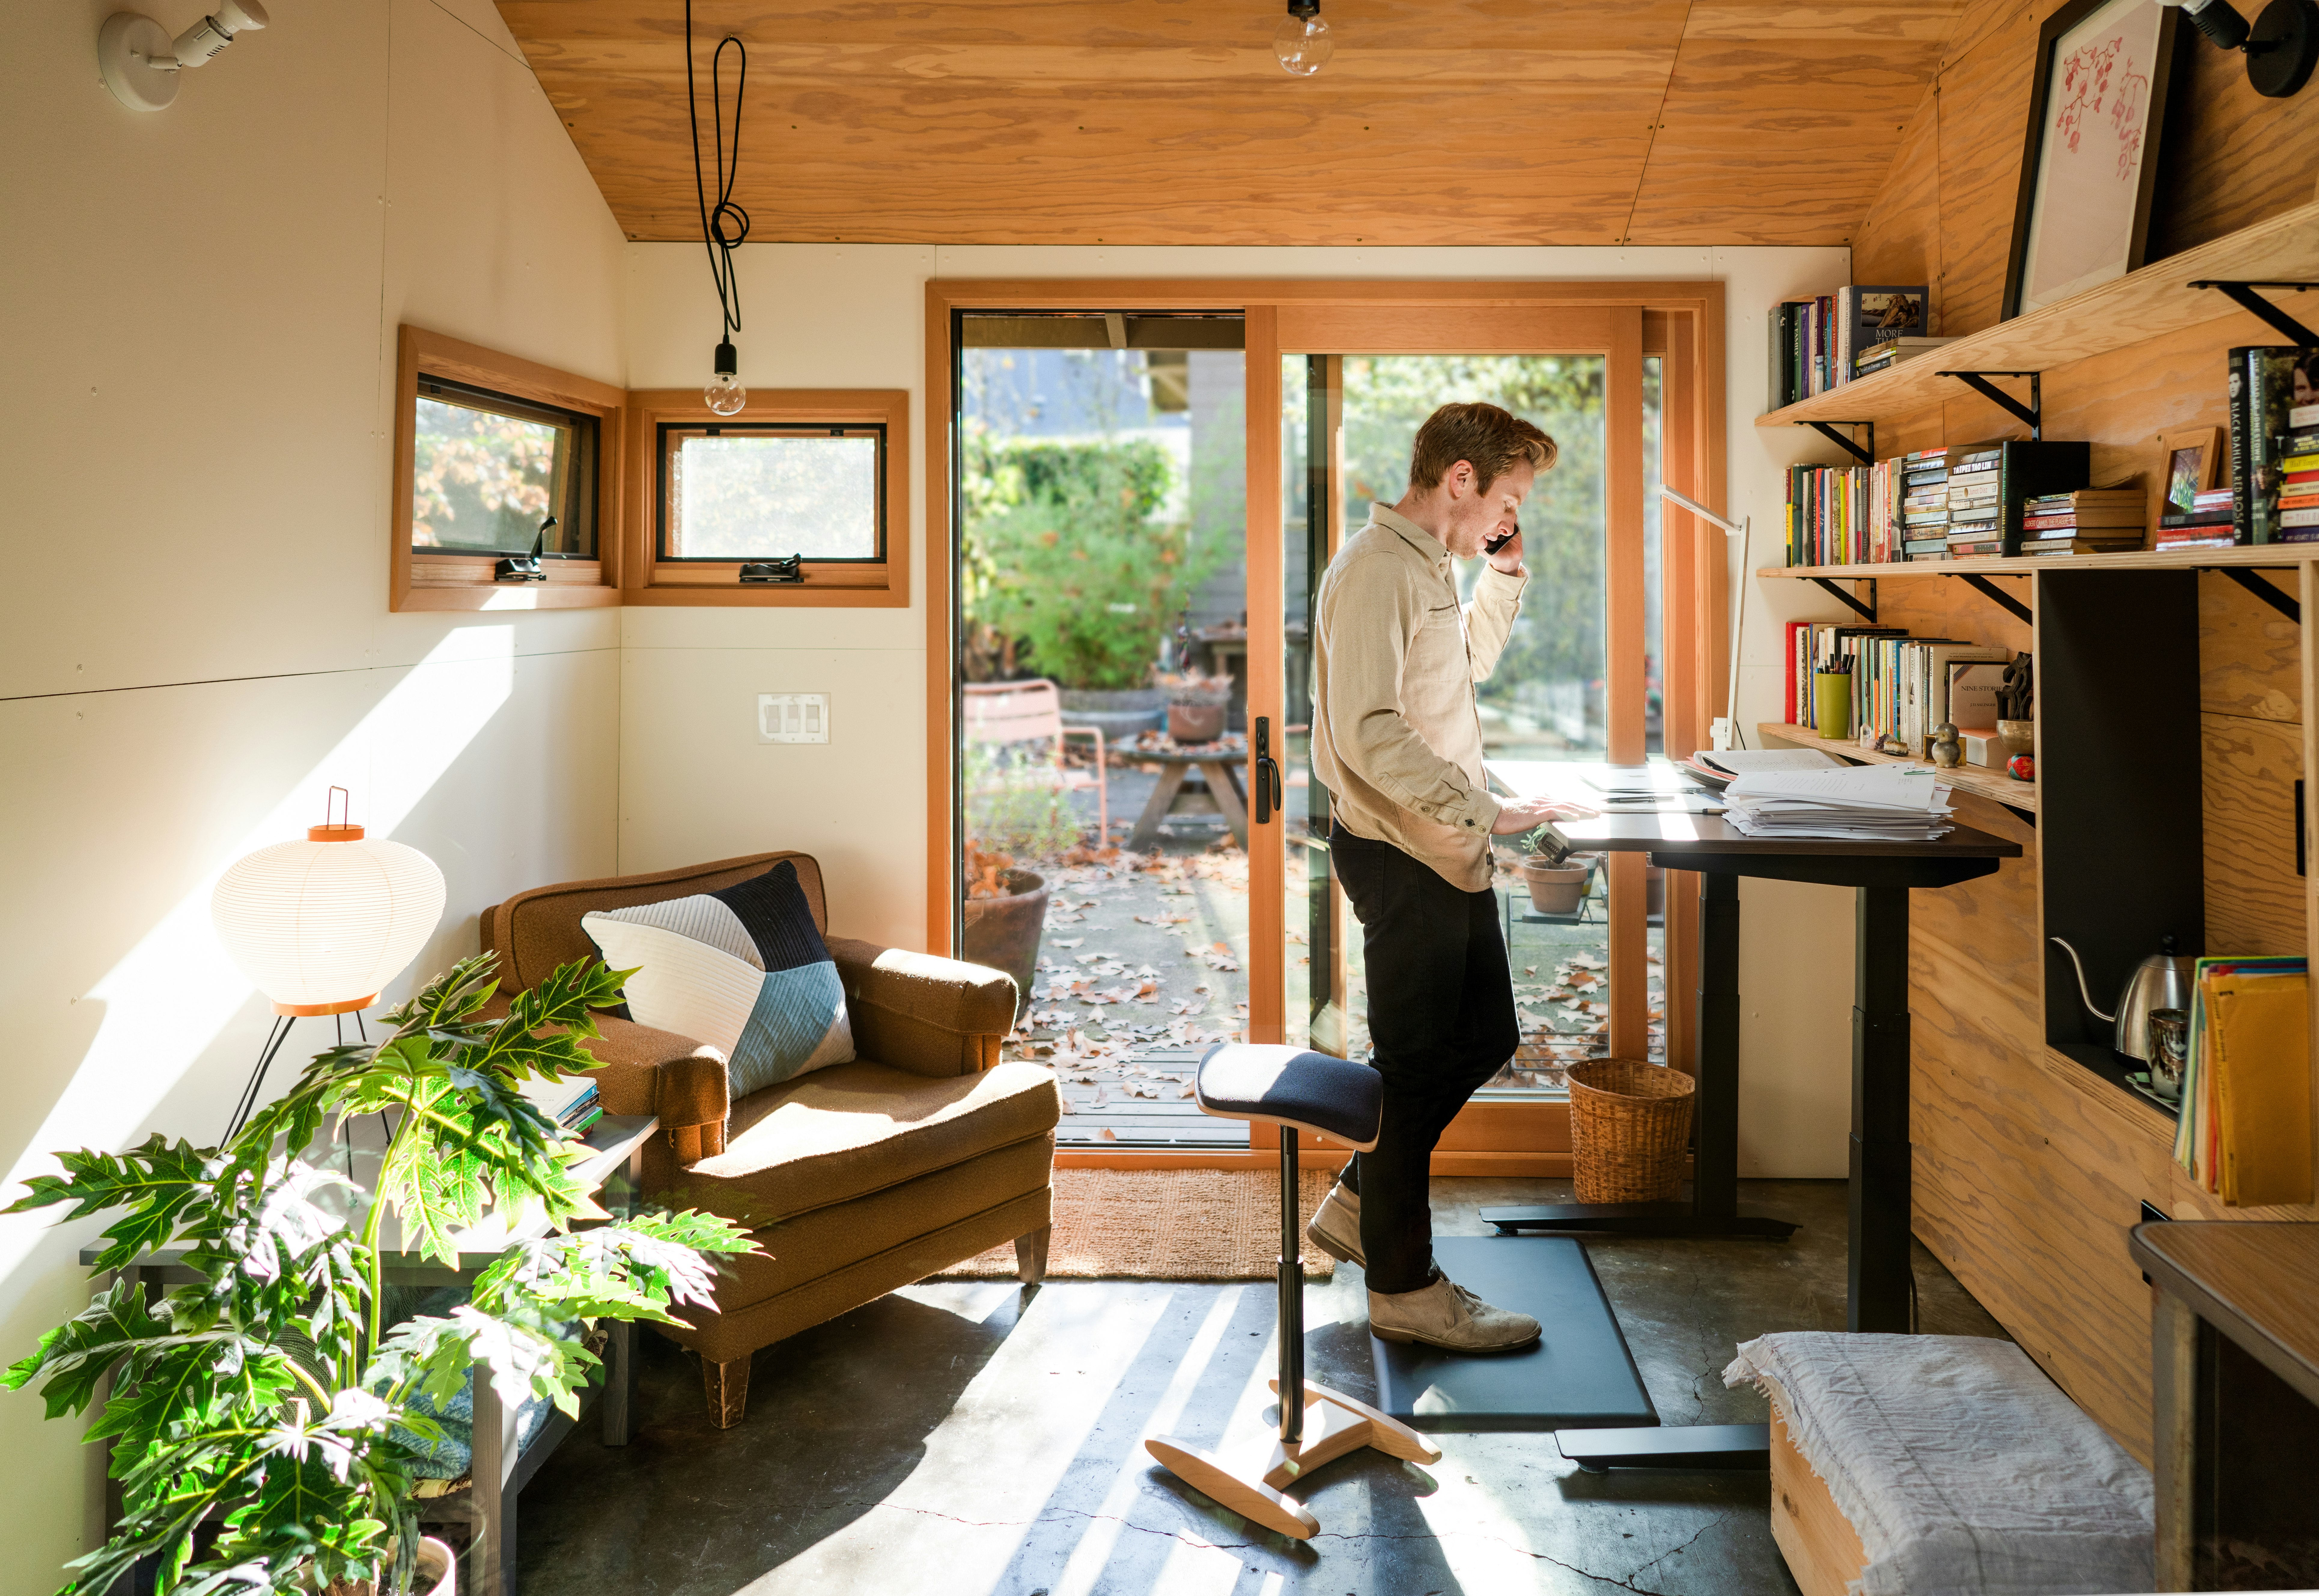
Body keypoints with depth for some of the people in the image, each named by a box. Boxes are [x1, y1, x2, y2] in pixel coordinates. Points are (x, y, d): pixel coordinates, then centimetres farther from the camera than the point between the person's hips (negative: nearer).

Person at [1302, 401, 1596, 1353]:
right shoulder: (1375, 568, -17)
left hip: (1447, 849, 10)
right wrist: (1486, 811, -26)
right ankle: (1402, 1287, 13)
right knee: (1418, 1063, -1)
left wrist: (1505, 571, 20)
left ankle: (1357, 1206, 29)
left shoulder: (1431, 566, 15)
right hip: (1400, 853, -10)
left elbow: (1469, 661, 34)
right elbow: (1369, 733, -26)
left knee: (1486, 1036, 16)